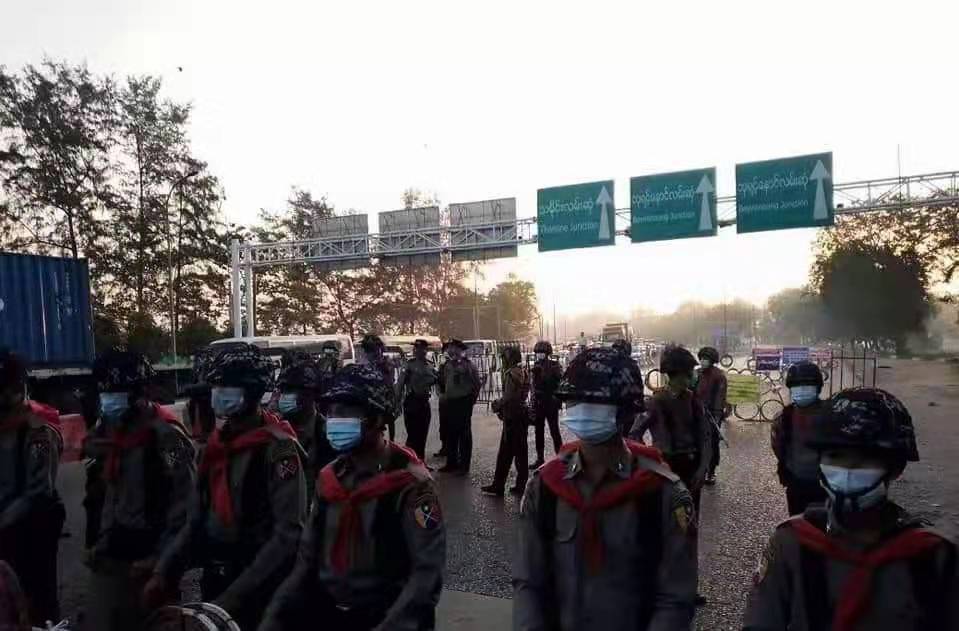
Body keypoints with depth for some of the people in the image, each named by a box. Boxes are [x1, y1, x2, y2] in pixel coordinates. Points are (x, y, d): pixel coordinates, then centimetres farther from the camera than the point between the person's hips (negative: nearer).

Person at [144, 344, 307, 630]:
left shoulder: (278, 449, -18)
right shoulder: (216, 444, 5)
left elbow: (289, 534, -23)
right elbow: (198, 518, 10)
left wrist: (235, 595, -24)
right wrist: (164, 571, -1)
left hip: (259, 586, -7)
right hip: (214, 579, 7)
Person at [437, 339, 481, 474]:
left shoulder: (468, 365, -8)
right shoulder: (447, 365, 10)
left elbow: (477, 384, -7)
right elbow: (442, 382, 21)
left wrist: (472, 398, -5)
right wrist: (442, 395, 11)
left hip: (464, 402, -6)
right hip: (450, 402, 6)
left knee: (464, 433, 3)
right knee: (451, 433, 11)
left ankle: (464, 464, 10)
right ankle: (451, 463, 22)